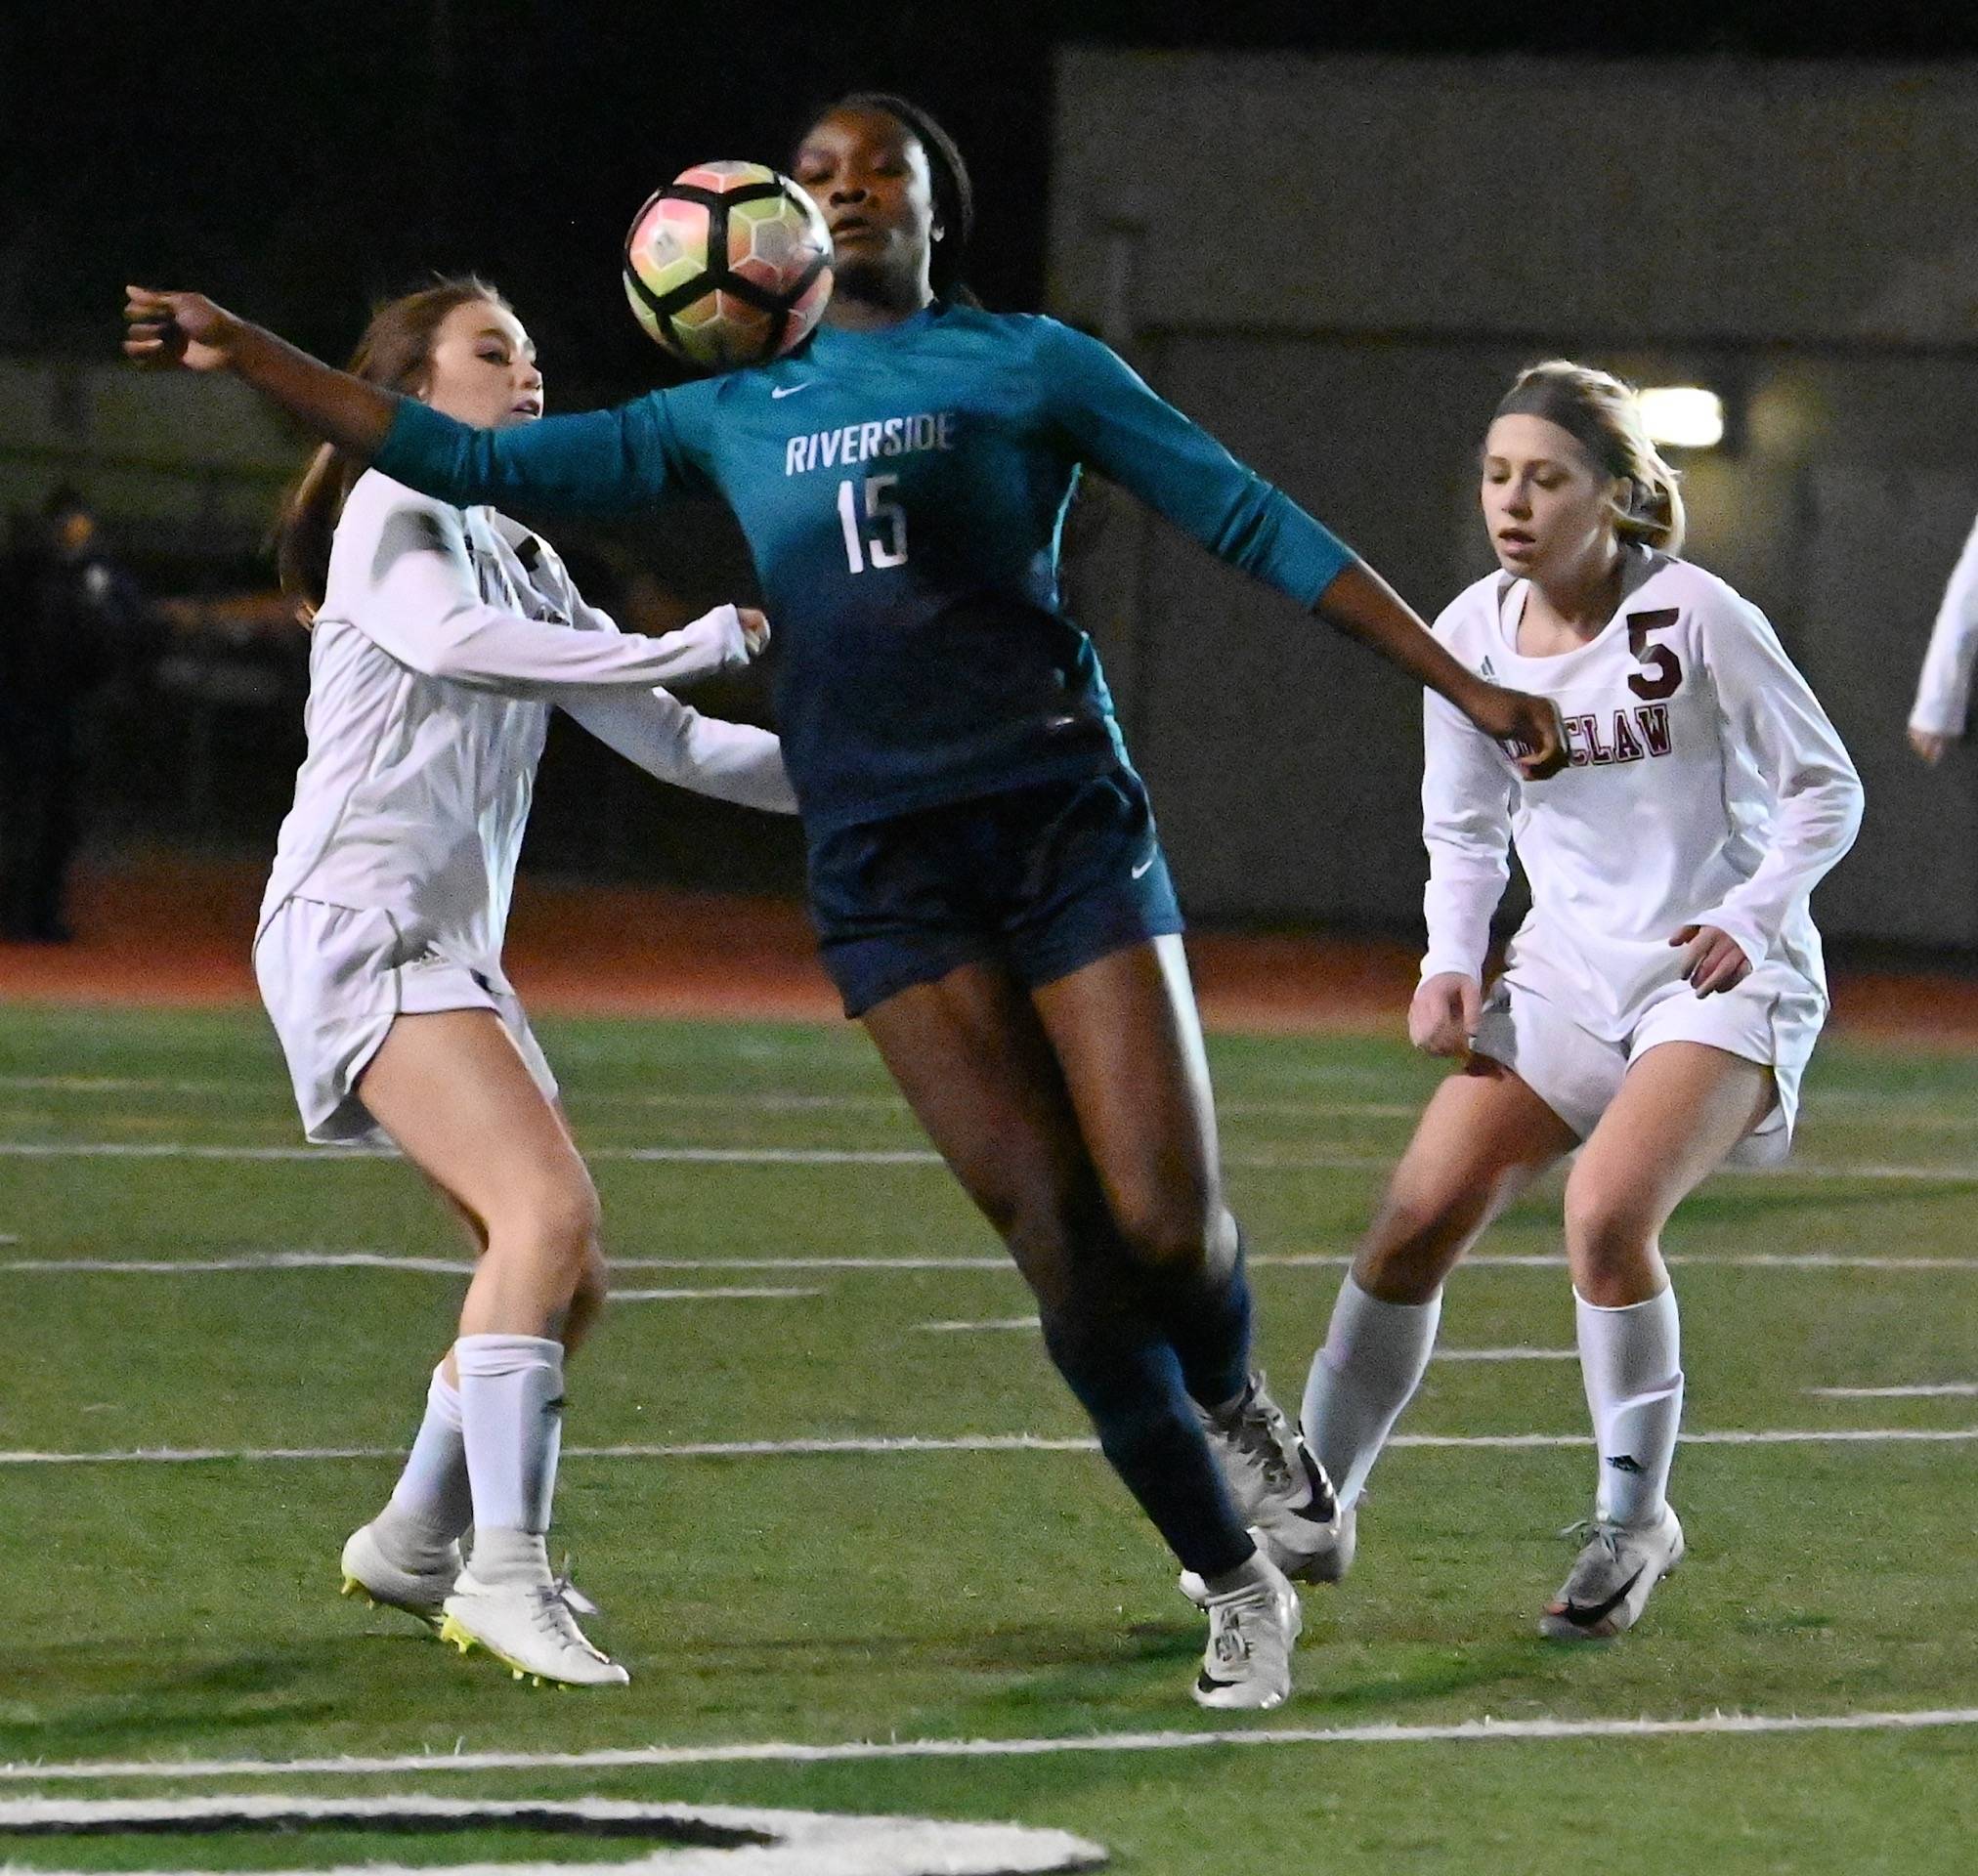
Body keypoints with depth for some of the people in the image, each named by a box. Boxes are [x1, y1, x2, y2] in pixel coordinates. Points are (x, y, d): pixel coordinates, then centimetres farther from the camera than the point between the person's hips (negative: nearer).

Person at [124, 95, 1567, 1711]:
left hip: (1063, 813, -2)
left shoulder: (1030, 365, 7)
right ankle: (1240, 1588, 5)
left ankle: (1238, 1407, 24)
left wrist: (1465, 685, 2)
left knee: (1167, 1225, -11)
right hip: (884, 864, 2)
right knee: (1059, 1248, -8)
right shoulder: (734, 417, 16)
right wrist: (246, 354, 14)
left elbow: (1253, 523, 6)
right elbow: (474, 462, 19)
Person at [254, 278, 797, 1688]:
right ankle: (506, 1574, -29)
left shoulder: (524, 565, 21)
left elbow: (675, 745, 20)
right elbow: (453, 638, -27)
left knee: (569, 1275, 7)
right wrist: (696, 647, -29)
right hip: (358, 924, -9)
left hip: (454, 950, 9)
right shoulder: (390, 518, -4)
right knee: (548, 1207, -24)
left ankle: (413, 1542, 22)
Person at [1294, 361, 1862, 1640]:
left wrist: (1751, 916, -21)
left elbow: (1826, 788, -6)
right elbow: (1465, 826, 14)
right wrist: (1452, 962, -2)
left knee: (1608, 1210, -28)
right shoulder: (1472, 637, 0)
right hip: (1568, 974, 5)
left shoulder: (1693, 619, -15)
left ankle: (1635, 1521, -9)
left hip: (1721, 974, -5)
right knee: (1416, 1221, -8)